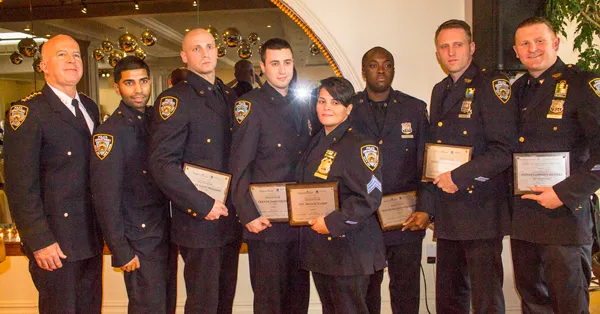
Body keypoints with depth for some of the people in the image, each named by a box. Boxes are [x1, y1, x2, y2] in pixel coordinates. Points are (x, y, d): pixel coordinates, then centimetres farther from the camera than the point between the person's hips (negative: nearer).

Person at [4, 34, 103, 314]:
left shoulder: (90, 108, 11)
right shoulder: (28, 112, -10)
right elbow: (21, 185, -14)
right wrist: (39, 241, -16)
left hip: (92, 237, 7)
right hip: (55, 241, -6)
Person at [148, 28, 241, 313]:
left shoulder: (229, 97, 12)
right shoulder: (174, 100, -10)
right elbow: (162, 164, -17)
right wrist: (203, 205, -18)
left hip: (230, 217, 6)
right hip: (199, 222, -6)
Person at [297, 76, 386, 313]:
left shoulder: (360, 146, -14)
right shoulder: (316, 143, 12)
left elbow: (369, 198, -21)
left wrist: (332, 223, -20)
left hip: (349, 249, -8)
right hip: (318, 248, 8)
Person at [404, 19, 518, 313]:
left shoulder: (492, 85, -5)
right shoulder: (440, 91, 16)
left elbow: (504, 150, -13)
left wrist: (459, 177, -15)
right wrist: (425, 206, 12)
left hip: (482, 211, -7)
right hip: (447, 213, 7)